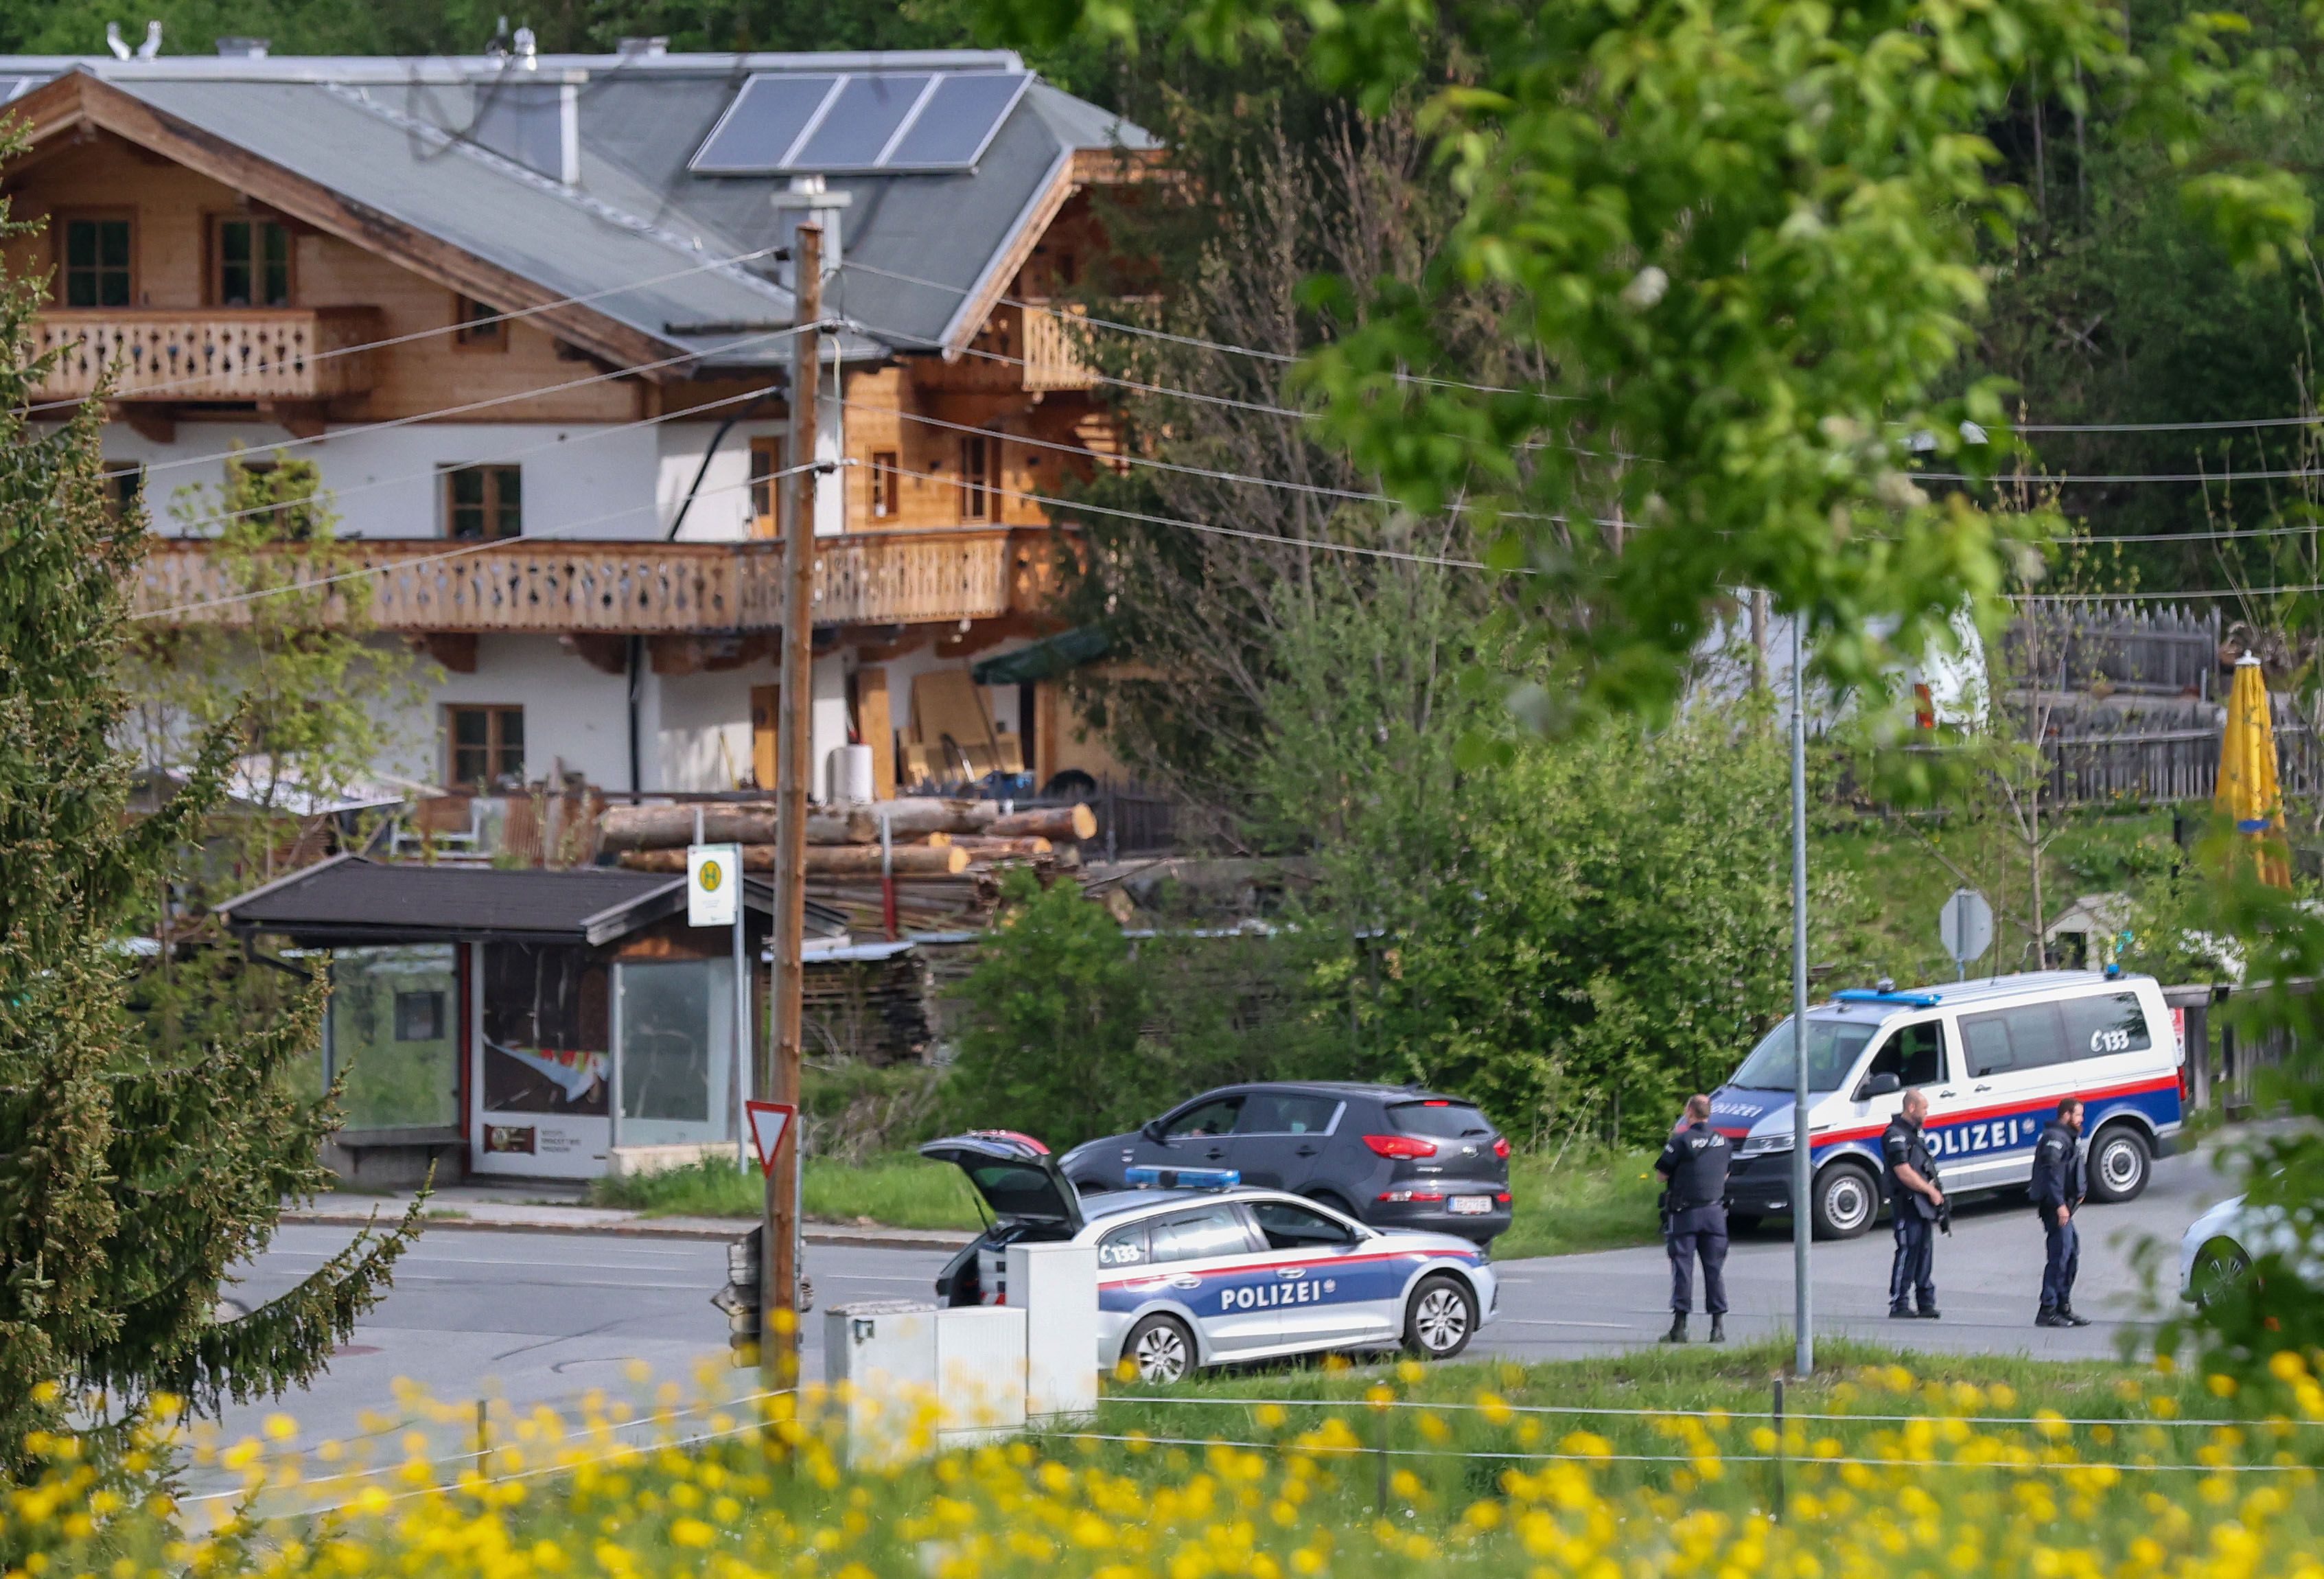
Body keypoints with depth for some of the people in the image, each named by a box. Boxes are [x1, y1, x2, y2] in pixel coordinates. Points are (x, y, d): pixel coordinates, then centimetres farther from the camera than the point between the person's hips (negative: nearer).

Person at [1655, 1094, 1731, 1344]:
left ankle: (1680, 1326, -4)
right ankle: (1718, 1326, 5)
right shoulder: (1723, 1142, 5)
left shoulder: (1681, 1141, -10)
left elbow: (1663, 1174, -5)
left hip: (1685, 1213, -3)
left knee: (1682, 1267, 0)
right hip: (1715, 1211, 4)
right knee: (1715, 1268, 7)